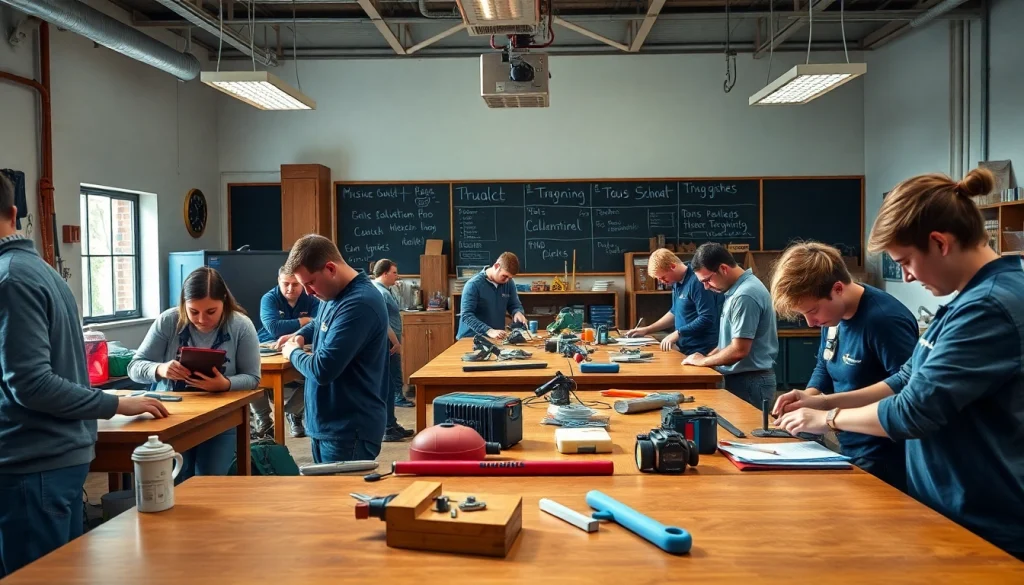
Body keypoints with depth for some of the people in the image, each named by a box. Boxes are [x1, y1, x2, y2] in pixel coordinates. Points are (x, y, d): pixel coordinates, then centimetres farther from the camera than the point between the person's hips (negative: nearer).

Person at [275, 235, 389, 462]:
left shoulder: (359, 304, -25)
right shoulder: (336, 293, 7)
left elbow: (323, 370, -28)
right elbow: (320, 323, 31)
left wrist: (293, 353, -7)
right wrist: (301, 335, 9)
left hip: (350, 429, -10)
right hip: (326, 423, 10)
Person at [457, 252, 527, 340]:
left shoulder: (509, 284, 6)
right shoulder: (473, 285, -10)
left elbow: (515, 305, 17)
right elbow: (467, 315, -16)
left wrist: (518, 313, -6)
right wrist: (489, 331, -28)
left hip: (497, 339, 6)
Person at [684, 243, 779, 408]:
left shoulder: (745, 295, -22)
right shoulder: (738, 289, 10)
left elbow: (739, 350, -24)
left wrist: (703, 361, -10)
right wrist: (708, 356, 7)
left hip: (749, 381, -10)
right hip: (742, 379, 10)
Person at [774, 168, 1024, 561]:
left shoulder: (991, 306, -25)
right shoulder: (974, 297, 7)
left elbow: (913, 411, -24)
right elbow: (911, 380, 14)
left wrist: (828, 419, -8)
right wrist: (825, 402, 4)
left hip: (983, 526, -9)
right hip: (949, 510, 9)